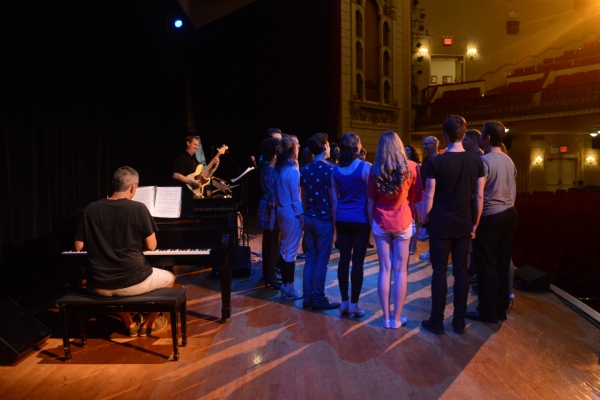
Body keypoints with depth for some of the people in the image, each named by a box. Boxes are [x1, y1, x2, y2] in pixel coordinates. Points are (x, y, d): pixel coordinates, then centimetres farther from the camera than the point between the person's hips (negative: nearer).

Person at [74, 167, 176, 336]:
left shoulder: (91, 209, 0)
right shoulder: (138, 208, -11)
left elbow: (78, 247, 4)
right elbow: (151, 246, -7)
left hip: (99, 286, 4)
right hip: (133, 282, -4)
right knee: (170, 278, 26)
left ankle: (130, 324, 38)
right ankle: (148, 324, 33)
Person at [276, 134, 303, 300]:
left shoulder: (280, 169, 7)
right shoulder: (293, 171, -17)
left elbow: (284, 193, 9)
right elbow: (295, 198, -16)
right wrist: (302, 216, -11)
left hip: (282, 212, 9)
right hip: (292, 214, -8)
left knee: (284, 249, 15)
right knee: (291, 251, 0)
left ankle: (284, 285, 25)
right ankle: (289, 288, 10)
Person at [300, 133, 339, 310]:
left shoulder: (304, 170, 6)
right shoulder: (329, 170, -13)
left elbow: (303, 198, 12)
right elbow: (333, 199, -13)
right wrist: (336, 219, -4)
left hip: (309, 219, 6)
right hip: (324, 220, -6)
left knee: (310, 257, 12)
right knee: (322, 260, 1)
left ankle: (307, 297, 16)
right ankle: (318, 299, 8)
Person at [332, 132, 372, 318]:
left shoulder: (336, 169, 5)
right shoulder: (365, 167, -8)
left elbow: (334, 199, 11)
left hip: (342, 219, 4)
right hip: (360, 220, -4)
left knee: (344, 260, 9)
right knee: (357, 261, 2)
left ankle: (344, 302, 17)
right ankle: (354, 304, 9)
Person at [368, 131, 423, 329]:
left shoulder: (376, 169, -1)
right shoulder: (411, 167, -5)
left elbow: (370, 201, 3)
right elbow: (417, 197, 1)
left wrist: (371, 223, 12)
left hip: (381, 222, 1)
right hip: (403, 223, -1)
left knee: (385, 269, 7)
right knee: (401, 270, 6)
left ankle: (386, 317, 14)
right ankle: (397, 318, 13)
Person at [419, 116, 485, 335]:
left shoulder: (436, 162, -11)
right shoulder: (476, 161, 0)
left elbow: (429, 197, -10)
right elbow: (479, 197, 3)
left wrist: (422, 222, 2)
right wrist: (475, 224, 13)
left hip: (440, 225, -3)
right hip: (463, 225, 3)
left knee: (440, 271, 4)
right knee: (461, 271, 10)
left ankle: (437, 321, 13)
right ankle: (459, 320, 20)